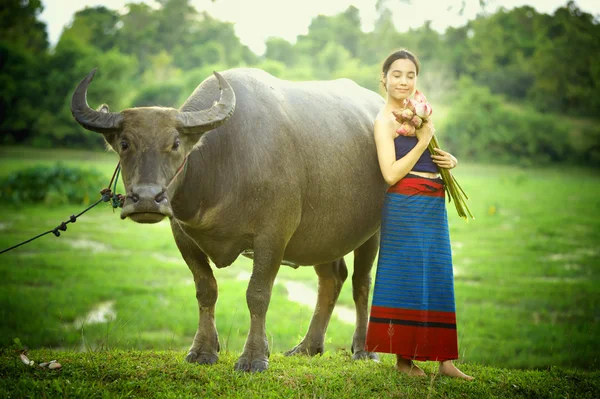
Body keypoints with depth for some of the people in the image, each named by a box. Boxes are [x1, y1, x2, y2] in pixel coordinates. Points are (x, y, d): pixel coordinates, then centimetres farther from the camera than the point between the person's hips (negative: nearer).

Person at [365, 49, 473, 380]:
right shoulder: (385, 120, -7)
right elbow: (391, 174, -16)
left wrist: (449, 161, 5)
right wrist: (423, 141, -15)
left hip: (434, 204, 8)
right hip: (406, 205, -8)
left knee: (438, 278, 6)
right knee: (406, 277, -3)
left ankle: (445, 359, 9)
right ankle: (404, 357, 5)